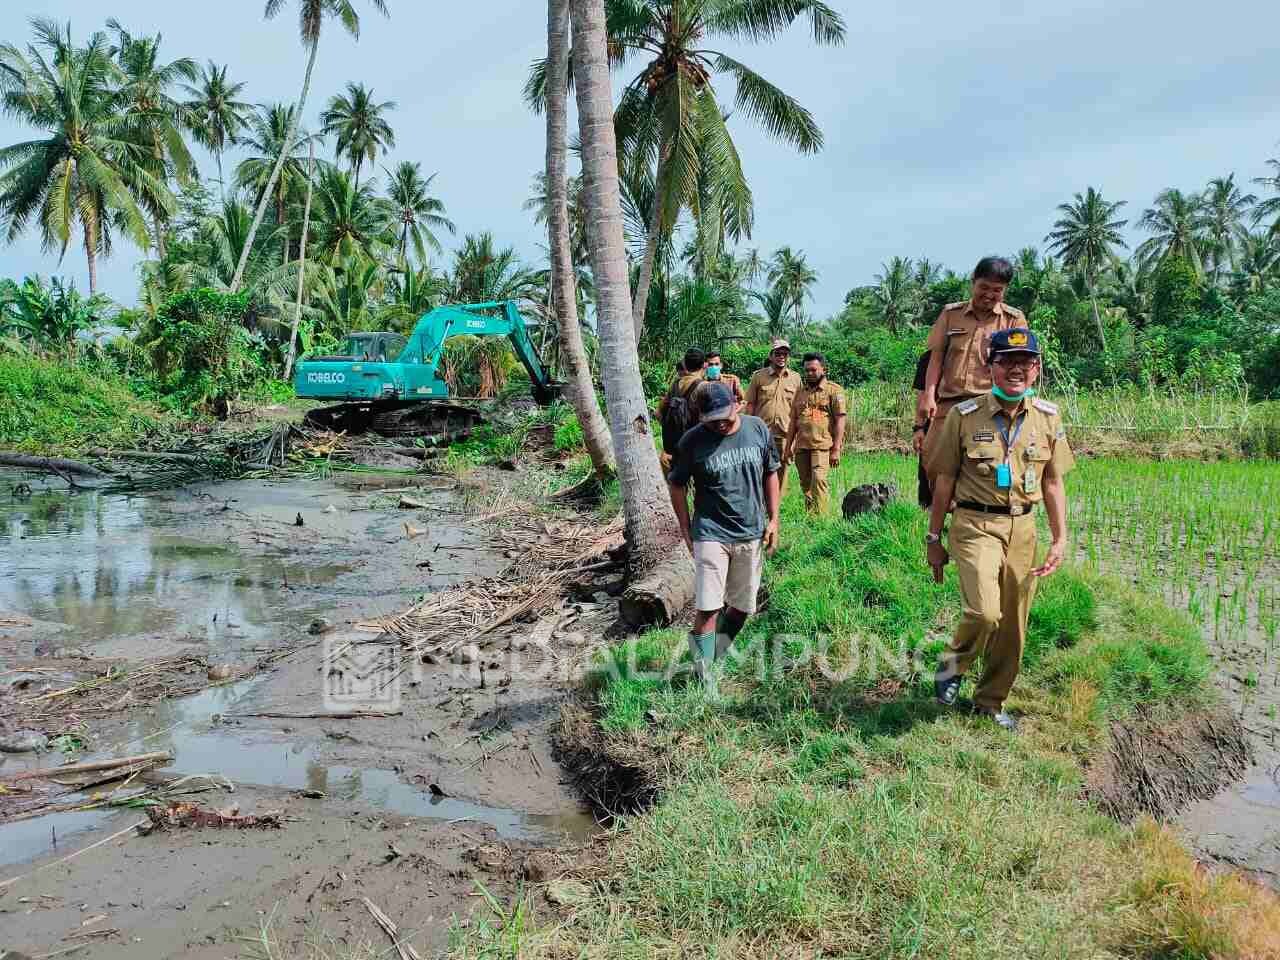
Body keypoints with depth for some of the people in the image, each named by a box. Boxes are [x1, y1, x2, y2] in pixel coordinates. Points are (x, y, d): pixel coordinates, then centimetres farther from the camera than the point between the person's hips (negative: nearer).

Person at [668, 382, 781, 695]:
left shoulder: (758, 429, -2)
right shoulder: (692, 441, -11)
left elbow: (770, 474, 10)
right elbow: (676, 486, -1)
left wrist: (773, 519, 7)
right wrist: (687, 533, -2)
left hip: (752, 533, 4)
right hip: (711, 534, -4)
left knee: (742, 605, 12)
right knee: (708, 608, -9)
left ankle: (717, 653, 33)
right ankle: (704, 675, 1)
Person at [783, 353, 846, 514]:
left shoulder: (834, 390, 2)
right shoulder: (800, 392, 18)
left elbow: (840, 420, -4)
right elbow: (793, 421, 18)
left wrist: (836, 450, -11)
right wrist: (788, 447, 12)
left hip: (822, 445, -5)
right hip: (801, 446, 5)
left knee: (818, 479, -19)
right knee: (805, 484, 7)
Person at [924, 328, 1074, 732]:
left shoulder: (1047, 417, 5)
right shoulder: (964, 415, -5)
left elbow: (1053, 483, 12)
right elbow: (944, 481, -1)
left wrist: (1060, 539, 7)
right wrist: (934, 539, 1)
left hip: (1022, 528, 4)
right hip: (975, 525, -4)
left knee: (1013, 626, 10)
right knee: (985, 612, -21)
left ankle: (991, 701, 30)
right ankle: (952, 663, 10)